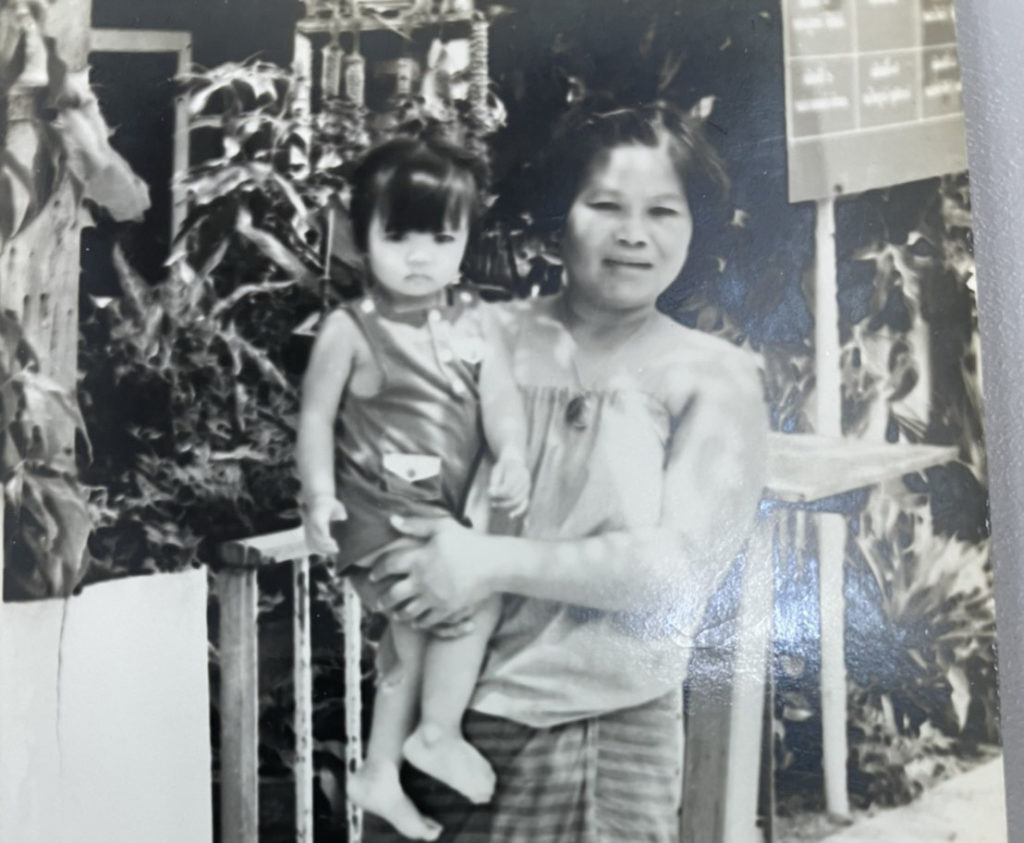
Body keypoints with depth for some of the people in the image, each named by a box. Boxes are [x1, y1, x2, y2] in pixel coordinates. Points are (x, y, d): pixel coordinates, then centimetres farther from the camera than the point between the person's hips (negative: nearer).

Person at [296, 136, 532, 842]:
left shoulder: (474, 323, 4)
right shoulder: (350, 331, -8)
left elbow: (502, 399, -4)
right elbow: (316, 417, -4)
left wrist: (514, 459, -22)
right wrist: (320, 493, -16)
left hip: (445, 510, 6)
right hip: (381, 507, -6)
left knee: (415, 644, 16)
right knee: (478, 593, -20)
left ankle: (379, 774, 35)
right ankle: (438, 734, -1)